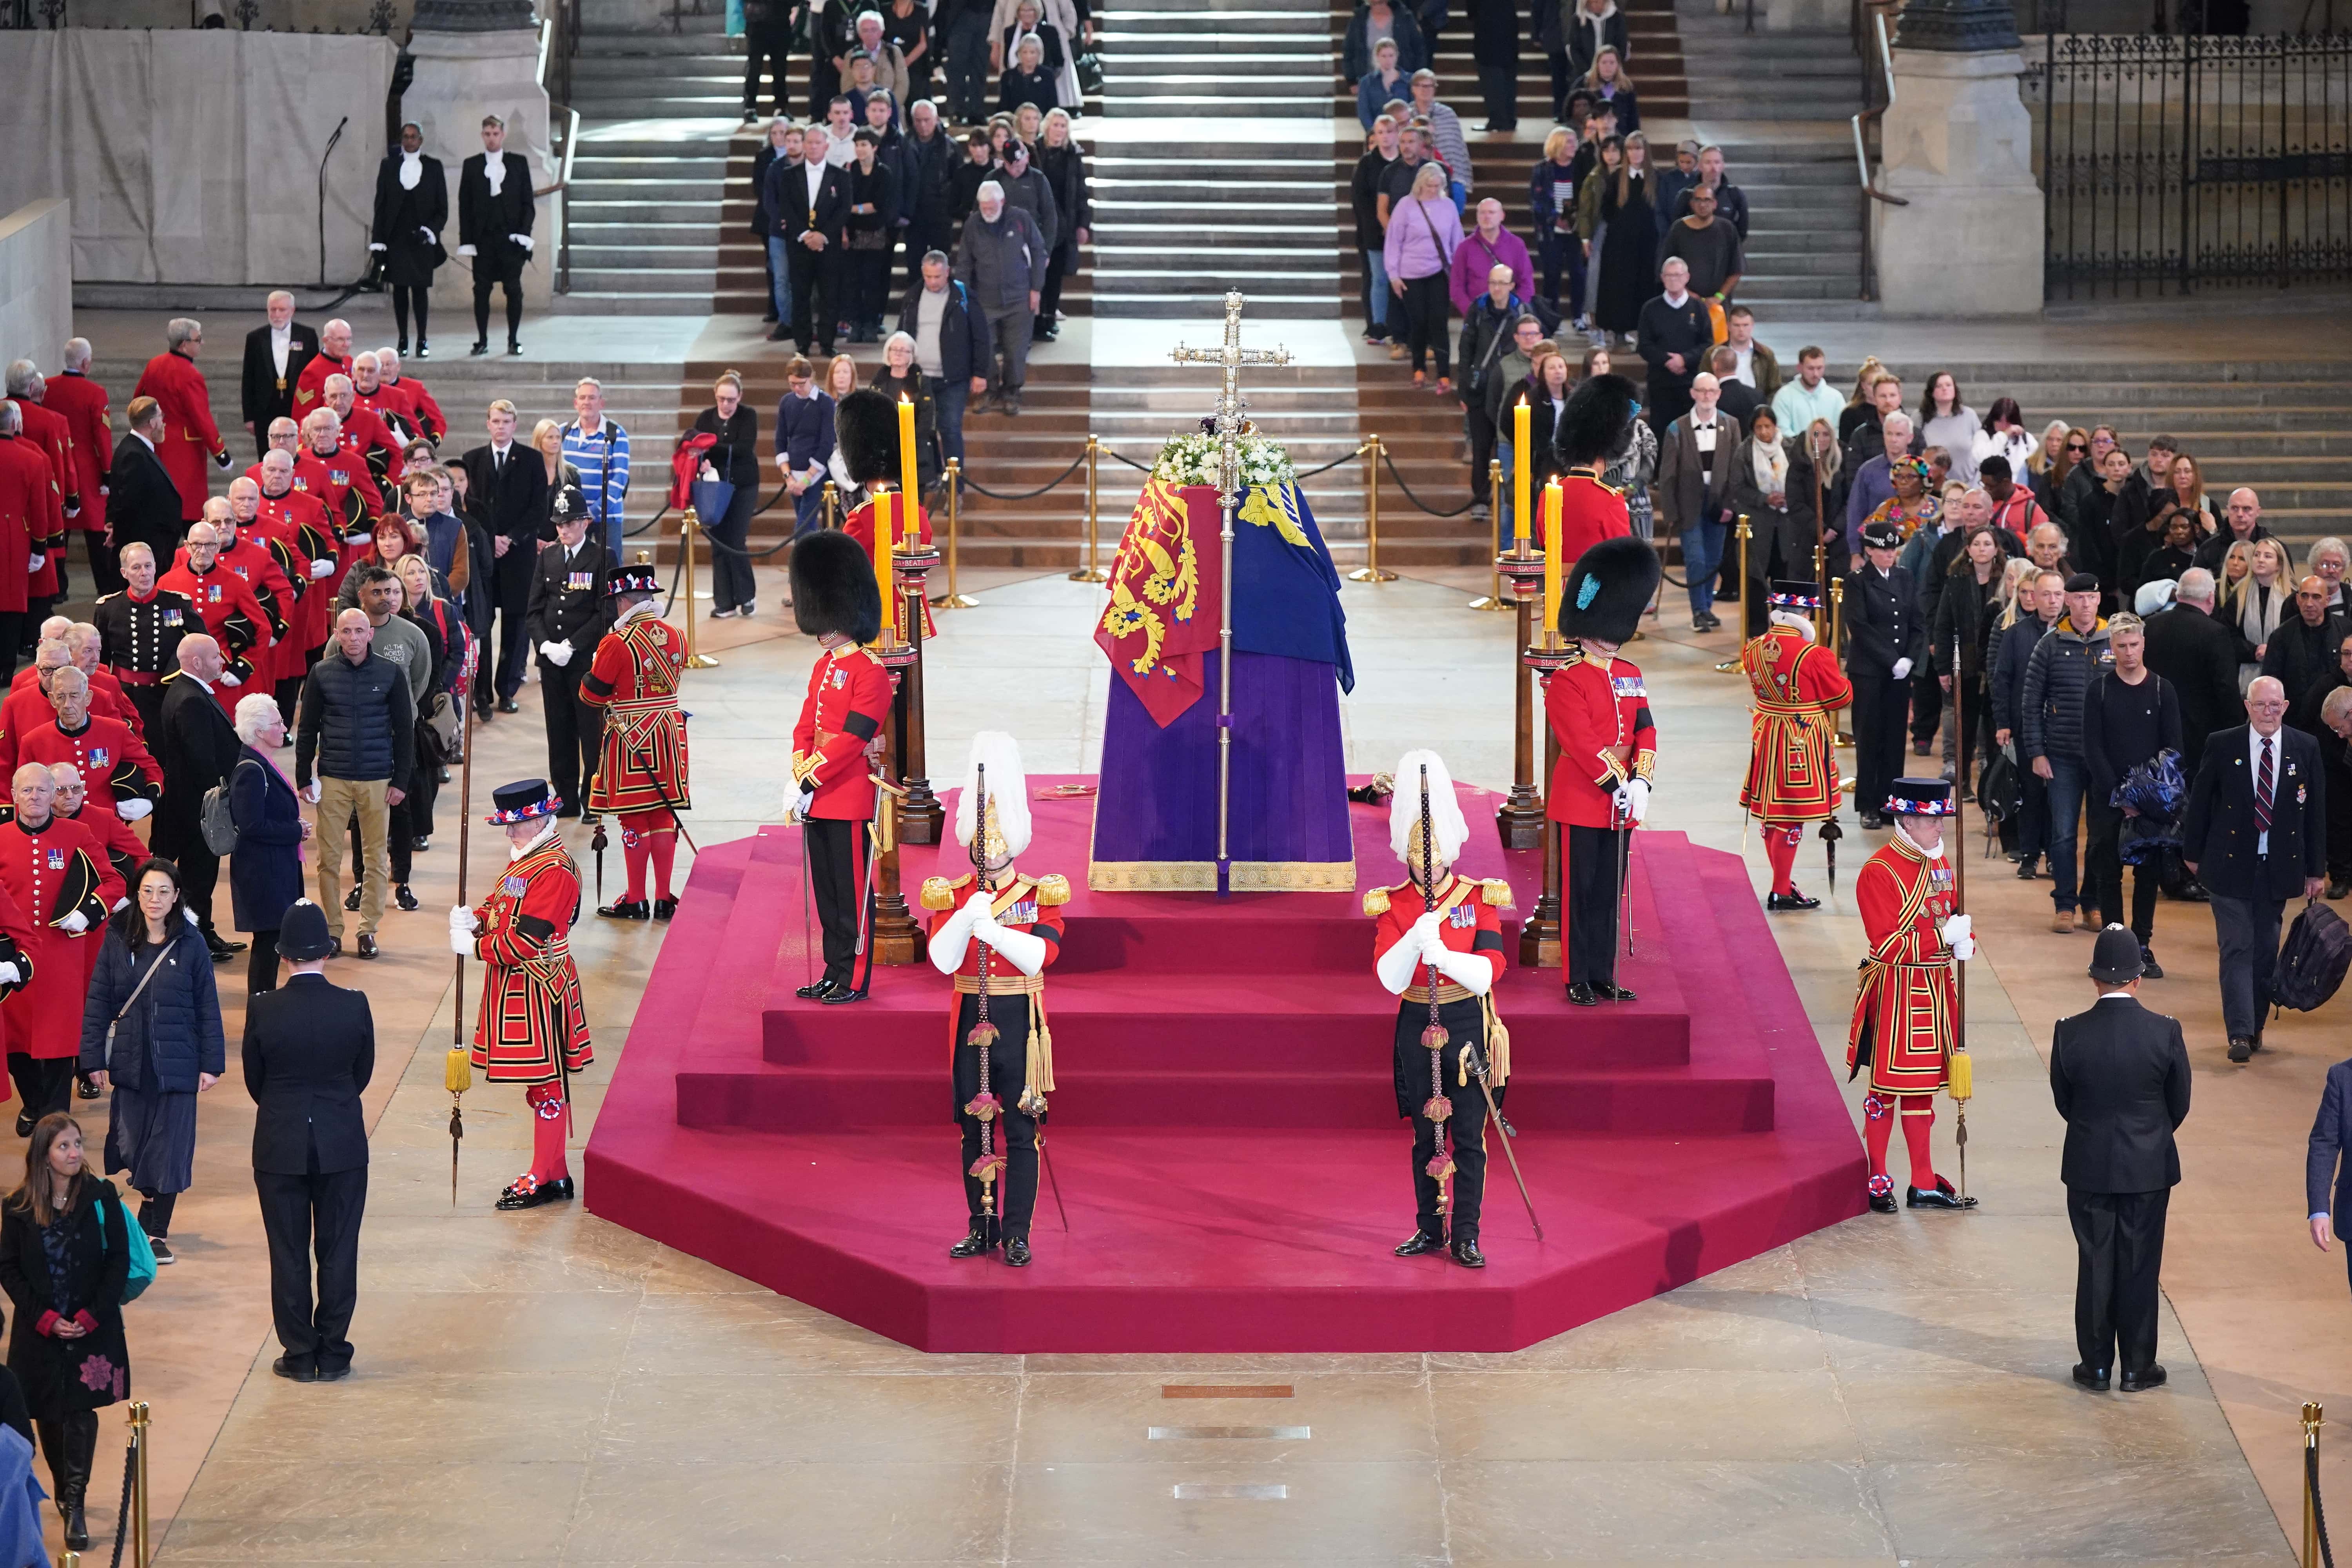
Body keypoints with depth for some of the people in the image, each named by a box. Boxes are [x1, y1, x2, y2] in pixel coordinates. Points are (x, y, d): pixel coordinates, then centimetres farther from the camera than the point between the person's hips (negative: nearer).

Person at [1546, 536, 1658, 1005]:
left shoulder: (1630, 676, 11)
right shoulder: (1566, 682, -11)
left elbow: (1645, 730, 5)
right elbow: (1583, 743, -17)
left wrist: (1640, 782, -10)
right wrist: (1618, 785, -19)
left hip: (1622, 802, 6)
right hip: (1582, 801, -6)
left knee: (1609, 893, 11)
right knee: (1580, 891, 0)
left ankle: (1604, 975, 17)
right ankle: (1579, 979, 6)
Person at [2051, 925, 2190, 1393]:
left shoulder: (2070, 1033, -13)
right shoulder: (2165, 1033, -14)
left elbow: (2063, 1101, 0)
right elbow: (2180, 1103, -1)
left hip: (2088, 1167, 1)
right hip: (2149, 1167, -1)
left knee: (2095, 1266, 10)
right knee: (2140, 1267, 9)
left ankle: (2096, 1366, 16)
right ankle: (2137, 1367, 16)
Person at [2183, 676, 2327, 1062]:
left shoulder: (2306, 749, 0)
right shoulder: (2222, 746, -4)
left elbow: (2316, 811, 4)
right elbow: (2200, 802, 4)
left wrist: (2317, 870, 3)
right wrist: (2192, 853, 7)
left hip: (2279, 867, 2)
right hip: (2231, 866, -2)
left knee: (2266, 950, 9)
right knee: (2237, 948, -7)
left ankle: (2255, 1025, 22)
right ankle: (2240, 1033, -11)